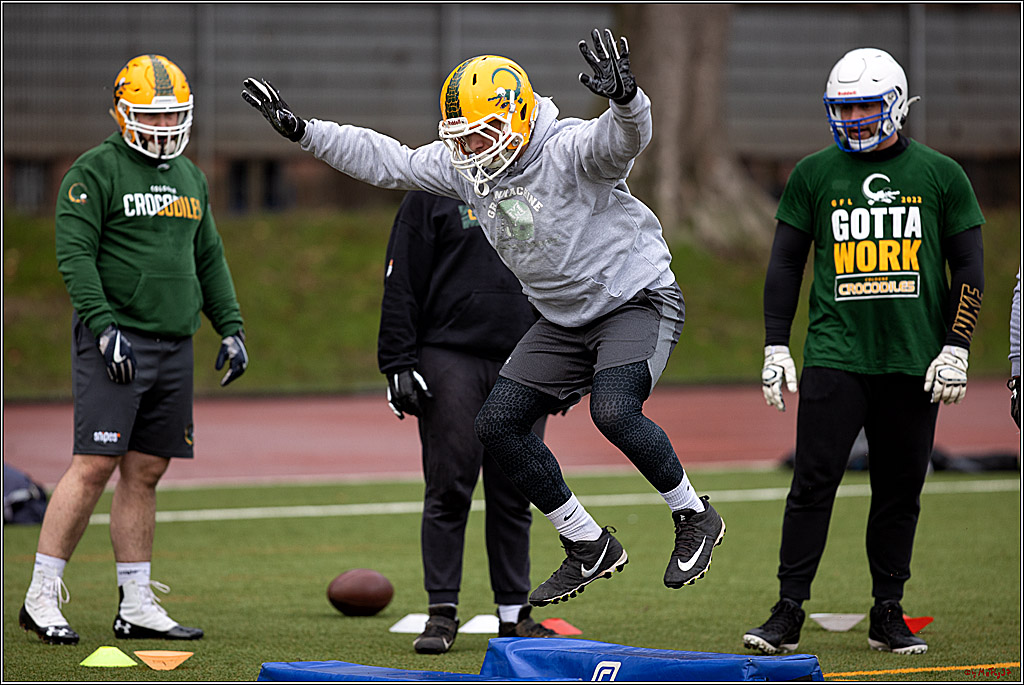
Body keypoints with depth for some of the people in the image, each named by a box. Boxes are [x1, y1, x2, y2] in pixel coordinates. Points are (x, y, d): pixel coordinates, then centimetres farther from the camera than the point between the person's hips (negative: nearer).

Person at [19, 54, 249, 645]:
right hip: (116, 341, -7)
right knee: (95, 465, -11)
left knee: (145, 472, 7)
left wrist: (231, 327, 14)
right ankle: (42, 597, -6)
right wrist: (104, 325, -20)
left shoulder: (191, 178, 18)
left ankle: (137, 607, 10)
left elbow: (209, 260, 23)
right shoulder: (97, 170, -5)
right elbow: (75, 253, -12)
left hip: (174, 346, 7)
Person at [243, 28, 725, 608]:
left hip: (638, 301, -8)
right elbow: (388, 162, 6)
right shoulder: (463, 166, -2)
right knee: (499, 424, 0)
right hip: (564, 320, 8)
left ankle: (694, 516, -5)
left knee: (613, 410, -30)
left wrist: (625, 98, -66)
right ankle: (590, 547, 11)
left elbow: (624, 138, -43)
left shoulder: (570, 150, -24)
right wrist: (303, 131, 3)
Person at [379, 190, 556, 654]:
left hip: (522, 366, 4)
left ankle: (514, 612, 12)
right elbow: (402, 286, -1)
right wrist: (399, 365, -9)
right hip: (451, 358, -4)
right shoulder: (431, 197, 3)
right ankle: (442, 613, -1)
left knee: (514, 493, 5)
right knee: (448, 490, -5)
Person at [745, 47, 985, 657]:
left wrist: (955, 348, -1)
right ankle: (788, 613, -4)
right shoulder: (814, 175, 6)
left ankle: (888, 616, 14)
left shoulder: (941, 175, 4)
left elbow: (968, 269, 7)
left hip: (913, 361, 1)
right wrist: (776, 347, 4)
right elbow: (786, 264, 11)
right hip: (835, 354, -1)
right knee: (814, 483, -7)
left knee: (900, 491, 5)